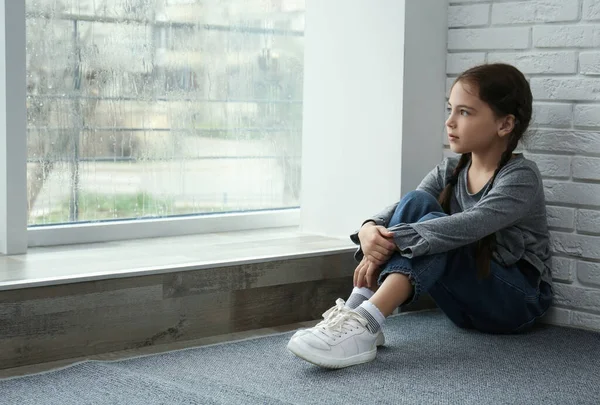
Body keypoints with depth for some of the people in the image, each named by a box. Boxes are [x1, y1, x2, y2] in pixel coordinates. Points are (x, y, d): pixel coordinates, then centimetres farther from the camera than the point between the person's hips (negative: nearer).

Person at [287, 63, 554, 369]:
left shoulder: (521, 177, -15)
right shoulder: (450, 171, 6)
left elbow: (470, 225, -31)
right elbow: (406, 209, -8)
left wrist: (392, 241, -39)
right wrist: (370, 229, -32)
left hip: (517, 301, -5)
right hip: (466, 305, 6)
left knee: (431, 225, -29)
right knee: (417, 202, -17)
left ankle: (364, 324, -48)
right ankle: (353, 313, -31)